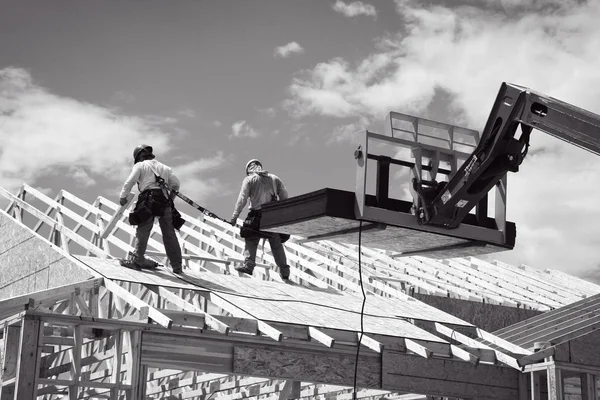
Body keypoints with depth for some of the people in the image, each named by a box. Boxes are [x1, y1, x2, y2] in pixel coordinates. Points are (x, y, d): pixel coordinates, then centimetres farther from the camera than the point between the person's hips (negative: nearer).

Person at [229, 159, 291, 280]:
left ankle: (248, 265, -16)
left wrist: (234, 216, -3)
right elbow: (284, 197, 13)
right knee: (277, 244, 10)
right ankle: (284, 272, 11)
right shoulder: (274, 178, 16)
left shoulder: (249, 179, 5)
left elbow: (242, 199, -3)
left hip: (257, 215, -4)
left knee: (251, 241, 0)